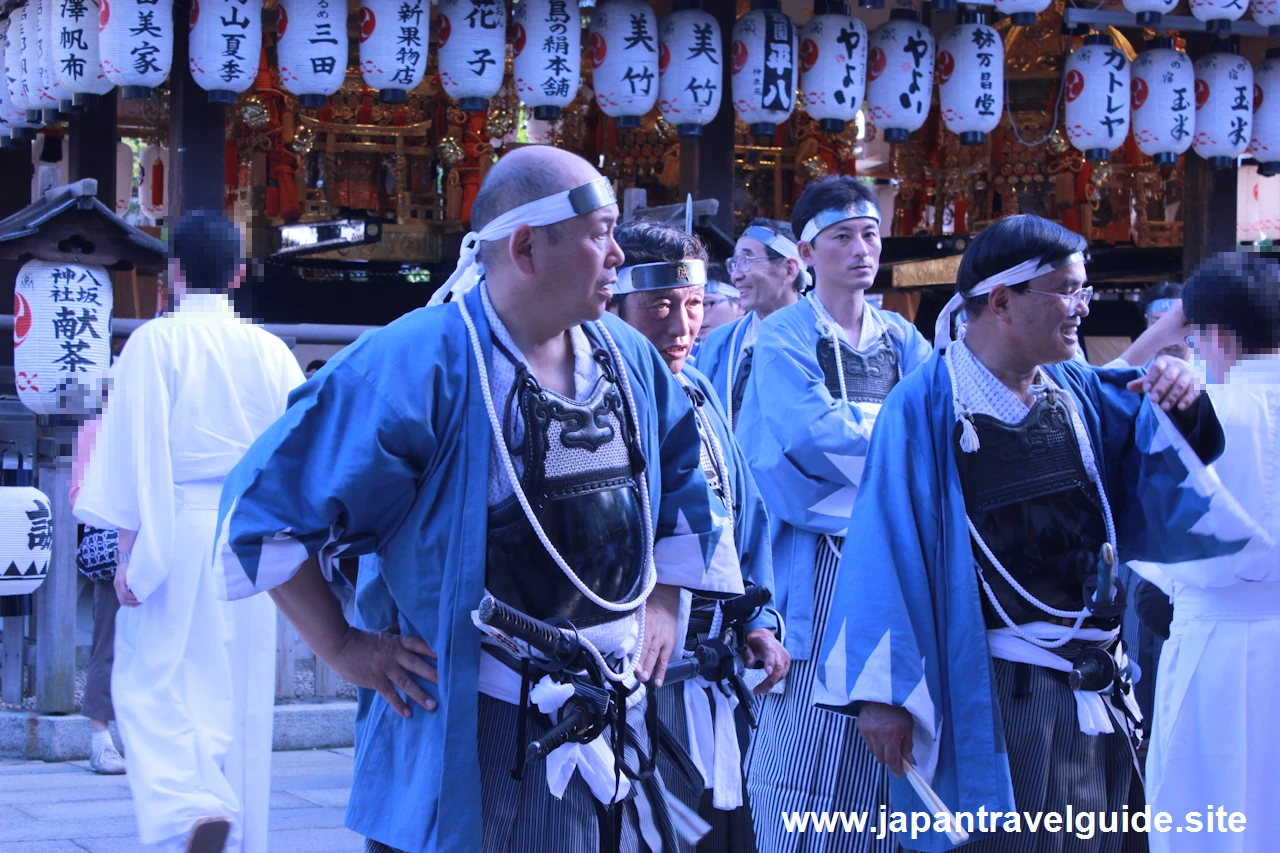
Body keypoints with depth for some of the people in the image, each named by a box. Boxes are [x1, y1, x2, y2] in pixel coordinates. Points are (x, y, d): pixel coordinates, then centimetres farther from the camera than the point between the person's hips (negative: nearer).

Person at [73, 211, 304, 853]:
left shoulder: (155, 343, -6)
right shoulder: (271, 352, 5)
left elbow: (137, 450, -9)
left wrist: (129, 547, -7)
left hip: (177, 529, -4)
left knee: (149, 677, 3)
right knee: (241, 689, 11)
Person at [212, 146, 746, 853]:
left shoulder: (628, 358, 6)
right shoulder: (423, 362, -15)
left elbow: (681, 480, 24)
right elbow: (267, 501, -14)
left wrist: (664, 602, 14)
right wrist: (342, 647, -12)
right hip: (464, 733, -6)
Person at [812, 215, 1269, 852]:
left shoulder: (1083, 395, 8)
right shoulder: (927, 407, -10)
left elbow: (1154, 512, 8)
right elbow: (884, 548, -13)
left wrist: (1177, 413, -10)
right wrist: (883, 692, -17)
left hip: (1094, 694, 6)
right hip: (990, 696, -6)